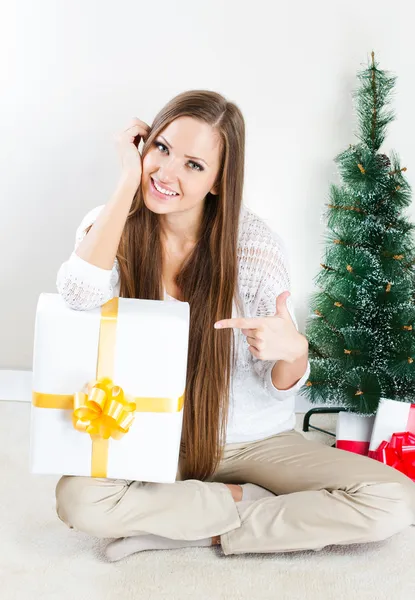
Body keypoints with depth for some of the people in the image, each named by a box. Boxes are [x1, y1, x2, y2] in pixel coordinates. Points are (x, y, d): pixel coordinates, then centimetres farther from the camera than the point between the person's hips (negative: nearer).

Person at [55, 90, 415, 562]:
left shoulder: (256, 246, -13)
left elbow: (276, 388, -7)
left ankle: (189, 531, -11)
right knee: (77, 498, -31)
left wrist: (294, 352, -32)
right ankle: (248, 499, -8)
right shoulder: (110, 226, -8)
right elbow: (79, 297, -32)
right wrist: (129, 181, -24)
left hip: (251, 440, 0)